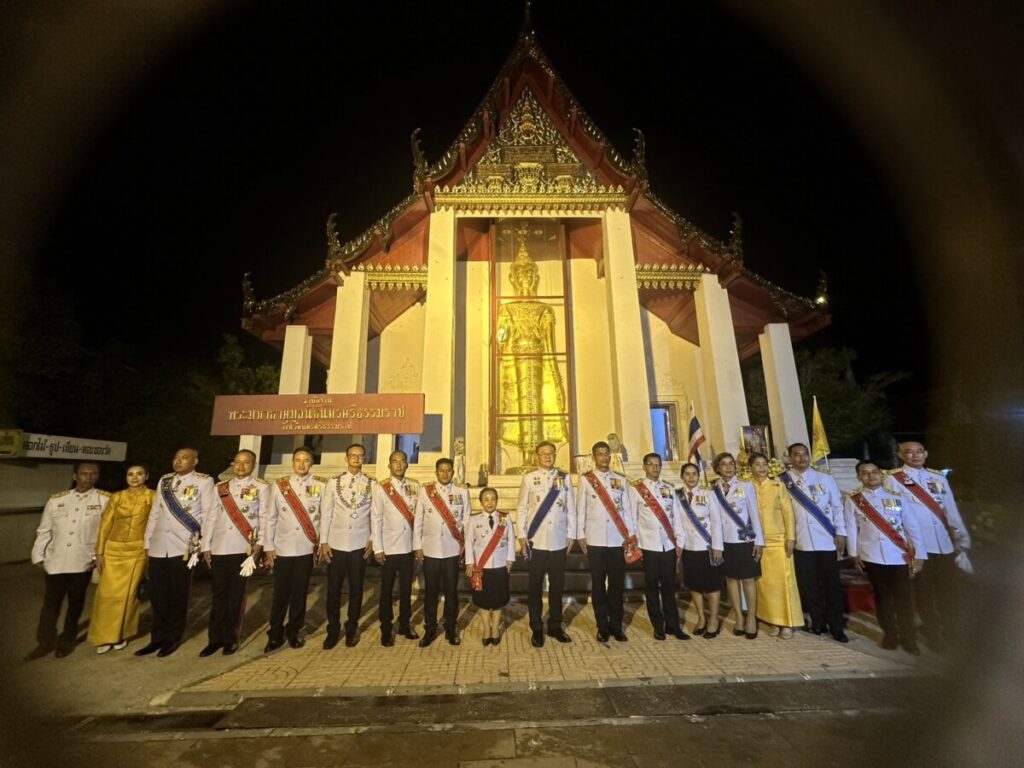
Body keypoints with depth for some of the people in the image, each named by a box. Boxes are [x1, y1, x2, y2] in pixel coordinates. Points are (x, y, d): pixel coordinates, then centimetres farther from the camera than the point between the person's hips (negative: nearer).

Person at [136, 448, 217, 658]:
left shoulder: (204, 481, -5)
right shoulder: (164, 481, 12)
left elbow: (209, 514, -6)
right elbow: (155, 512, 15)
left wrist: (203, 543, -8)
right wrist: (147, 541, 12)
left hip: (184, 547, -5)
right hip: (158, 547, 5)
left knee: (178, 596, 6)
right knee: (157, 595, 11)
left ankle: (173, 639, 22)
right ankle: (158, 638, 27)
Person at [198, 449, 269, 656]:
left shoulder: (261, 487, 1)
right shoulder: (220, 488, 12)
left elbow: (265, 517, -2)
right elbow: (211, 518, 11)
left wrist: (260, 543, -9)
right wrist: (206, 546, 6)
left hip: (244, 548, -3)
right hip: (220, 548, 3)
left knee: (236, 595, 6)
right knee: (219, 595, 9)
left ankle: (231, 638, 19)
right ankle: (215, 638, 21)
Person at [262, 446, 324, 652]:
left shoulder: (320, 486, -2)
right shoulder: (279, 486, 2)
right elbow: (270, 518, 4)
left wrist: (323, 541, -2)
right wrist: (268, 547, 2)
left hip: (307, 548, -1)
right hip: (282, 548, 1)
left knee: (300, 592, 11)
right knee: (281, 593, 8)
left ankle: (295, 631, 28)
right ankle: (275, 634, 26)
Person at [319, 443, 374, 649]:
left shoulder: (371, 485, -1)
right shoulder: (334, 482, 0)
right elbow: (326, 513, 0)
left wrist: (372, 539, -2)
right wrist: (323, 541, -3)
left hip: (359, 545, 0)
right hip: (336, 544, 0)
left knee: (356, 589, 11)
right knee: (333, 589, 9)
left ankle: (352, 628, 29)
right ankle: (333, 630, 28)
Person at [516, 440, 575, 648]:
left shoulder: (564, 478, 2)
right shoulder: (529, 478, -2)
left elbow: (571, 507, 5)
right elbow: (521, 508, -1)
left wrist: (571, 534, 4)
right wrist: (522, 535, -5)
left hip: (559, 540, 2)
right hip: (536, 540, -1)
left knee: (557, 584, 13)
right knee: (535, 585, 9)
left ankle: (555, 626, 31)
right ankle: (537, 629, 25)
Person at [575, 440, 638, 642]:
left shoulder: (621, 480, 8)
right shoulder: (585, 479, 0)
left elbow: (627, 509, 8)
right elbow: (581, 508, -1)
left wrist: (632, 534, 4)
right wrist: (580, 535, -3)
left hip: (618, 539, 2)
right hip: (595, 540, -2)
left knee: (617, 583, 8)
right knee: (598, 584, 6)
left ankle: (616, 626, 22)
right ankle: (602, 627, 19)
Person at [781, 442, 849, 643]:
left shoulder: (825, 479, 2)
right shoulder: (784, 481, -2)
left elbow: (837, 507, 4)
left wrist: (841, 533, -2)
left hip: (827, 540, 0)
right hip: (801, 542, 0)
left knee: (831, 584, 8)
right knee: (808, 585, 9)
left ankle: (835, 626, 22)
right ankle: (817, 622, 25)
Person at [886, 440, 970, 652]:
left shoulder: (938, 477, 11)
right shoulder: (894, 480, -5)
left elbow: (951, 510, 12)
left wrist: (962, 541, 8)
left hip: (944, 544, 5)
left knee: (950, 591, 12)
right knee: (925, 593, 5)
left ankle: (951, 635, 29)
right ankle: (934, 636, 19)